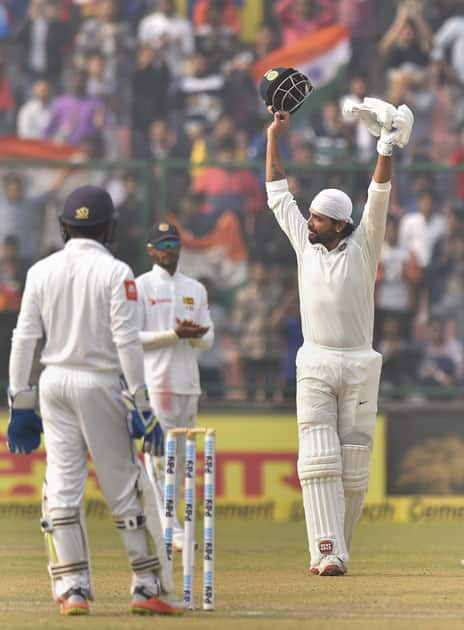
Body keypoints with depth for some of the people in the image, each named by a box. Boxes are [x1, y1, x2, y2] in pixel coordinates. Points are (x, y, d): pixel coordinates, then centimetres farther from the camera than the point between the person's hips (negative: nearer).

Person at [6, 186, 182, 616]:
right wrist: (140, 402, -8)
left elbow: (24, 339, 2)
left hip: (54, 383, 3)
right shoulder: (115, 273, -7)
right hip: (100, 385, -3)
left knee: (62, 485, 3)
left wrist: (19, 403, 8)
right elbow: (126, 341, -11)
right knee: (124, 485, 3)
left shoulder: (42, 271, 3)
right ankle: (146, 586, 4)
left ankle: (72, 587, -2)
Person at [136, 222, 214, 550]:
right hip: (156, 383, -6)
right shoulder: (141, 286, 1)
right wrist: (175, 334, -16)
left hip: (188, 384, 6)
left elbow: (208, 339, 14)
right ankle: (170, 530, -18)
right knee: (159, 455, -13)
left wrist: (193, 333, -10)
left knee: (181, 457, 5)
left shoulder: (196, 289, 17)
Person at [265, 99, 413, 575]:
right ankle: (327, 553, -18)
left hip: (359, 367, -2)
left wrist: (387, 149, -24)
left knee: (353, 465, -1)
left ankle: (335, 548, 10)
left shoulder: (362, 247, 0)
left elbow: (378, 201, -11)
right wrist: (274, 138, 12)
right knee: (318, 461, -11)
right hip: (314, 366, 2)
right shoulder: (305, 243, 9)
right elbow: (278, 196, 14)